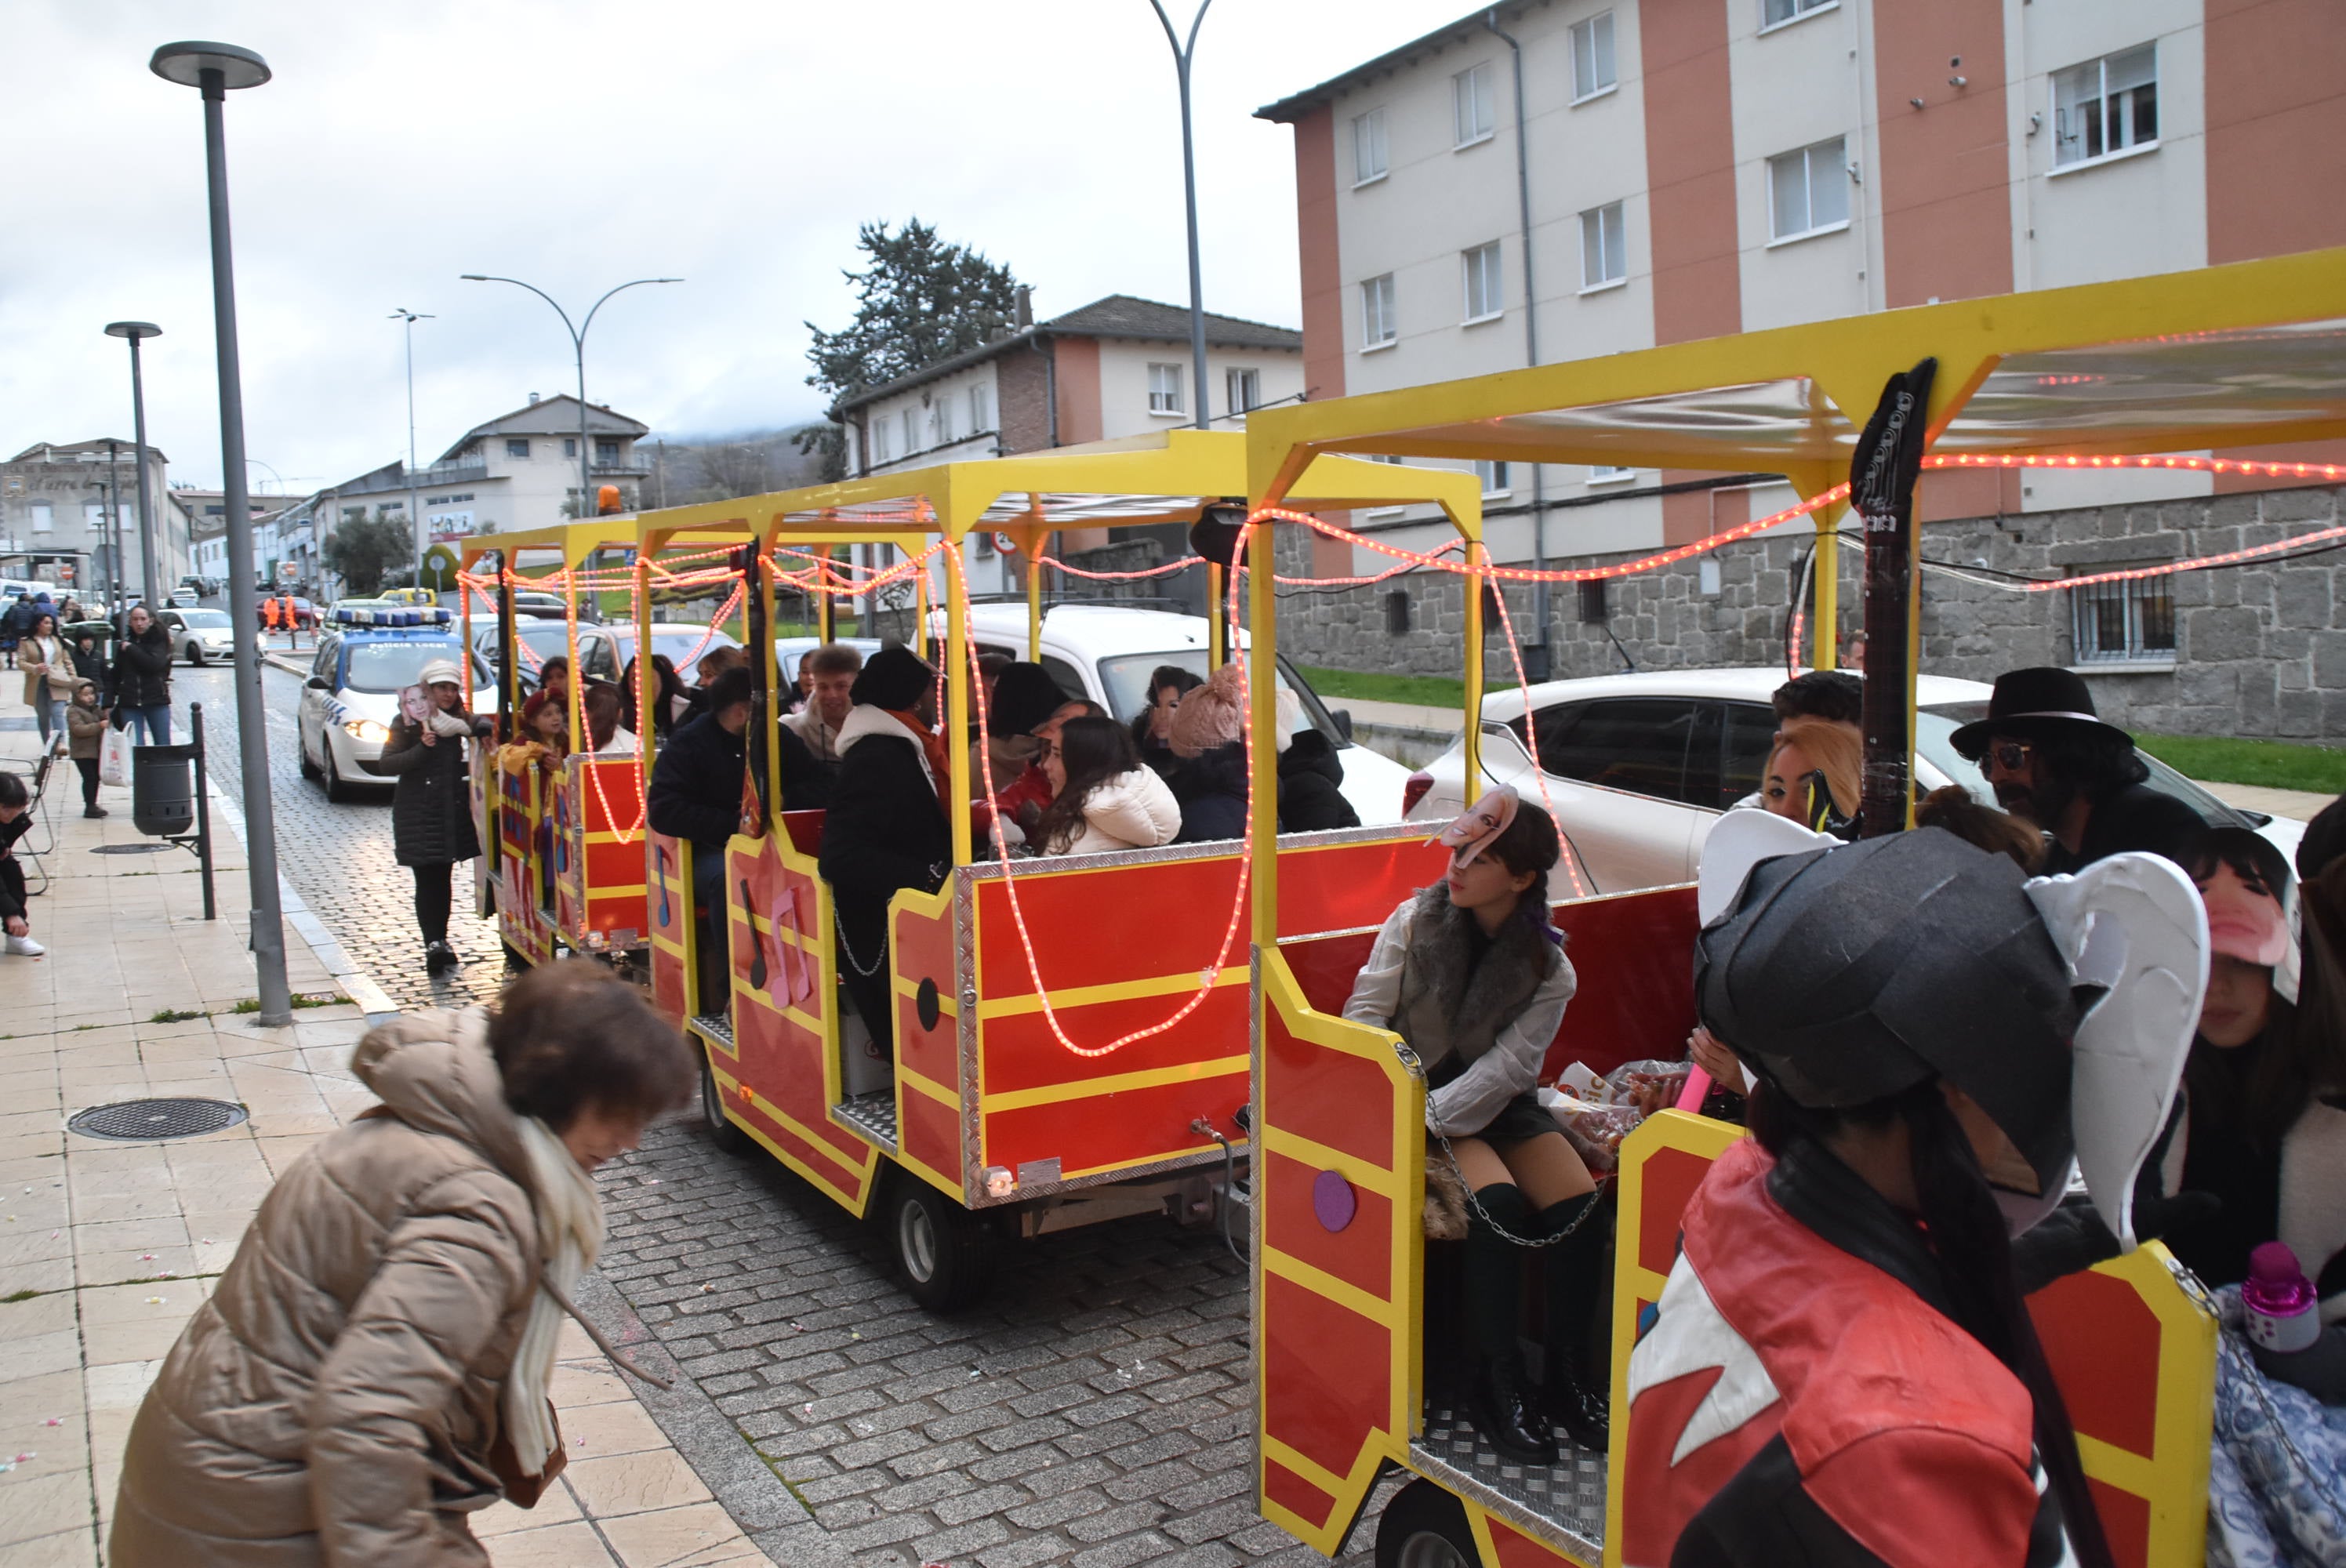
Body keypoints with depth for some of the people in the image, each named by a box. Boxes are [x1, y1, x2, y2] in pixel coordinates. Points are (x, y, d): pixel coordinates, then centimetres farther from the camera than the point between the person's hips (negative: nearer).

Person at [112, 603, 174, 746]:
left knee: (163, 746, 0)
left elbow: (154, 664, -16)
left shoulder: (159, 641, 3)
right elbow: (115, 677, 14)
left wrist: (131, 649, -7)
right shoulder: (126, 644, 12)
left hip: (157, 702, -2)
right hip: (130, 704, 3)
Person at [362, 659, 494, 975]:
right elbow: (385, 765, -7)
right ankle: (433, 943, -12)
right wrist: (421, 749, -19)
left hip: (453, 811, 4)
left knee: (444, 880, 10)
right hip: (417, 814, -4)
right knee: (427, 881, -7)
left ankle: (439, 943, 19)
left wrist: (482, 728, -18)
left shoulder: (460, 720, 10)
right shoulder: (408, 722, -3)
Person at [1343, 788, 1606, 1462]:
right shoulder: (1415, 921, -4)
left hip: (1496, 1102, 2)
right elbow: (1366, 1012, -4)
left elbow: (1508, 1066, -13)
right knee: (1499, 1203, -28)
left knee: (1579, 1203, -21)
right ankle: (1498, 1384, -13)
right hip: (1418, 1091, -2)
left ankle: (1567, 1378, -2)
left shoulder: (1548, 969, -4)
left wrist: (1429, 1118, -24)